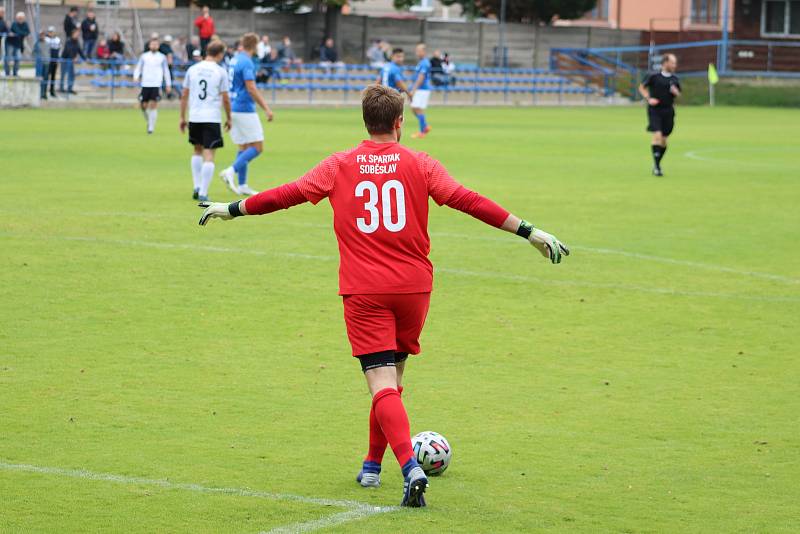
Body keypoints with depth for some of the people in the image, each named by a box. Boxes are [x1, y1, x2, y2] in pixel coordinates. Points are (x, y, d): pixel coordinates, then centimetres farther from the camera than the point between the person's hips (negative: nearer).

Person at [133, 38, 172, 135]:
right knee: (144, 106, 1)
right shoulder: (144, 56, 9)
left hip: (156, 85, -2)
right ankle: (149, 122, 27)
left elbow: (166, 71, 13)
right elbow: (138, 68, 9)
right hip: (145, 84, 2)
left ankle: (151, 127, -5)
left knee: (153, 105, -10)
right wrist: (136, 77, -10)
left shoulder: (162, 57, 7)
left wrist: (168, 85, 11)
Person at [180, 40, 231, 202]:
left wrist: (182, 117, 16)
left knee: (197, 150, 22)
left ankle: (197, 187, 19)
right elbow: (225, 99, -4)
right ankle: (203, 193, -8)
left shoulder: (193, 69, 6)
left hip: (194, 117, 4)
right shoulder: (220, 72, -4)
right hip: (212, 118, -4)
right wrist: (229, 118, 9)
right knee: (209, 155, -2)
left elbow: (184, 95, 8)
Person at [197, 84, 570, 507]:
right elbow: (466, 200, -5)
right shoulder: (420, 165, 2)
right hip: (413, 286, 2)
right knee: (392, 379, 20)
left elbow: (289, 194, 4)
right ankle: (372, 465, 29)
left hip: (362, 291, -1)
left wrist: (231, 209, 18)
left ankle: (410, 468, -27)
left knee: (382, 385, -8)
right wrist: (529, 232, -4)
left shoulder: (340, 166, 3)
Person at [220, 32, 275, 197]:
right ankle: (231, 171, -17)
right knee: (257, 147, -6)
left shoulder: (235, 59, 11)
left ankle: (242, 185, 13)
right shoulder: (247, 62, -15)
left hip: (234, 108, 9)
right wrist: (266, 108, -20)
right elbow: (251, 89, -21)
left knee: (244, 147, 14)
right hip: (245, 110, -9)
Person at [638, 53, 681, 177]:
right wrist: (648, 99, -9)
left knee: (664, 140, 7)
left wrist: (676, 92, -6)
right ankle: (656, 166, -12)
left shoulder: (674, 79, 7)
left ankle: (656, 165, 24)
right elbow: (642, 87, 5)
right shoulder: (653, 76, -5)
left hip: (668, 112, 4)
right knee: (657, 135, -18)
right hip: (655, 110, -4)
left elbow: (678, 94, 18)